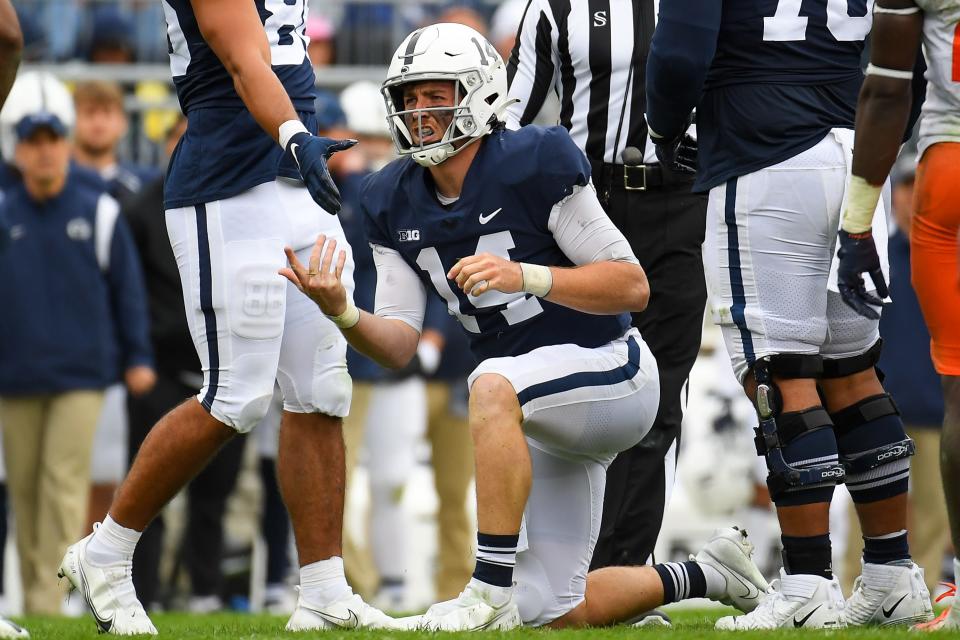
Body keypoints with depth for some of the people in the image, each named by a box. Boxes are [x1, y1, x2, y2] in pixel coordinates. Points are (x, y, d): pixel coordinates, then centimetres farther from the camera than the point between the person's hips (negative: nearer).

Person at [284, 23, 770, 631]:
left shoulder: (534, 164, -19)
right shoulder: (395, 202, 0)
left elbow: (633, 286, -19)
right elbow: (399, 345, -1)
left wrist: (525, 275, -32)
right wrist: (342, 312, -22)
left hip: (610, 374, -8)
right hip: (546, 420, 8)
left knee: (493, 385, -39)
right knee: (552, 613, 8)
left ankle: (491, 592, -35)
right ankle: (707, 575, 31)